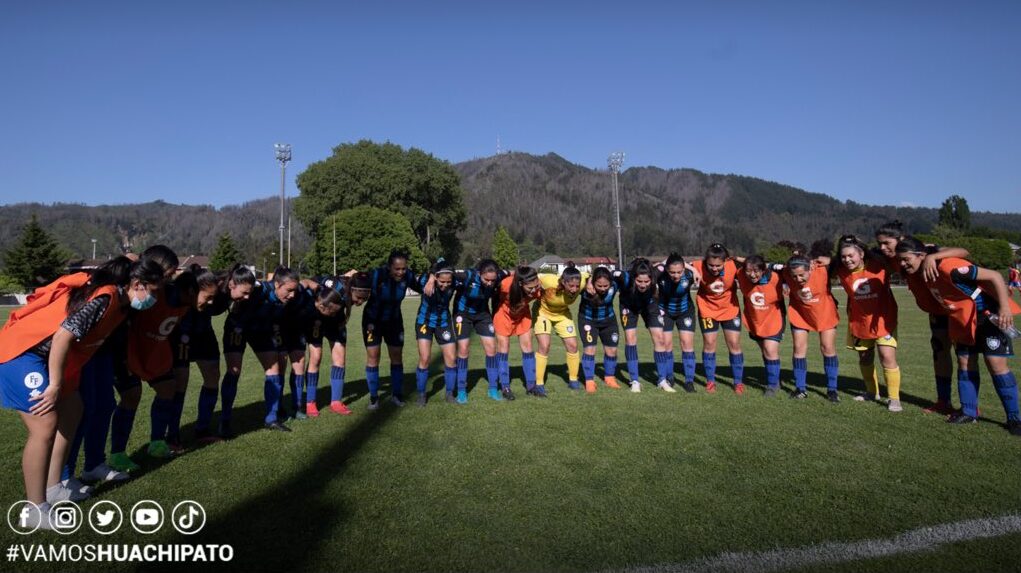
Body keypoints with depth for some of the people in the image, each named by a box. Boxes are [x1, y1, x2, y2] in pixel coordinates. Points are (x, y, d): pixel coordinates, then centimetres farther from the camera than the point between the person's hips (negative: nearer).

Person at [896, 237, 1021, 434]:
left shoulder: (947, 266, -30)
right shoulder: (922, 273, -6)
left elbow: (994, 276, -26)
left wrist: (1004, 307, -32)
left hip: (989, 314, -8)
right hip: (963, 319, 8)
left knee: (996, 363, -8)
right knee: (965, 363, 8)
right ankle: (969, 412, 16)